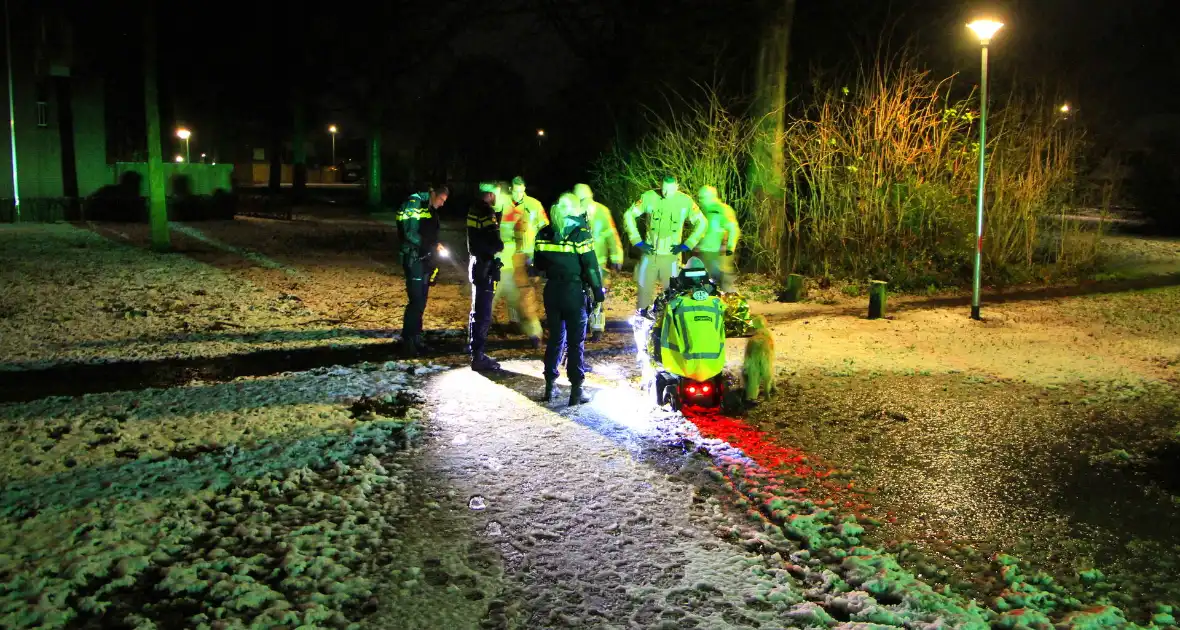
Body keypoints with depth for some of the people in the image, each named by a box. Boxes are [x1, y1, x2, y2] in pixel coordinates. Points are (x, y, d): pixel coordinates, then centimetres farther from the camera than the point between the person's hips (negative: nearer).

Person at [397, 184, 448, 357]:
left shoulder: (431, 210, 15)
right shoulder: (414, 204, -12)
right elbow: (410, 234, -19)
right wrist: (433, 246, -14)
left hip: (425, 259, 9)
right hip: (414, 259, -9)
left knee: (421, 301, 10)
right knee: (416, 300, -10)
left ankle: (416, 339, 17)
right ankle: (408, 342, -3)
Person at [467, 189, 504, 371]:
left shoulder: (474, 210, 10)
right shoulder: (487, 213, -18)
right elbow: (495, 244, -23)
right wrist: (499, 245, -3)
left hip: (477, 265, 10)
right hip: (485, 267, -10)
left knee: (478, 311, 19)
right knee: (483, 315, -5)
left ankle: (475, 350, 29)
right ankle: (478, 357, -2)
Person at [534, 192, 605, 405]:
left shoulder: (544, 233, 3)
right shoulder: (580, 233, -11)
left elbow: (539, 264, 11)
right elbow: (590, 265, -11)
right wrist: (598, 289, -3)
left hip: (552, 290, 5)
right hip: (574, 292, -4)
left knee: (555, 337, 15)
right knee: (576, 341, 2)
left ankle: (549, 386, 18)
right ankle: (576, 390, 3)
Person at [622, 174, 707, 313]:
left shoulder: (685, 201, -7)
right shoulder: (648, 197, -8)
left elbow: (701, 223, 2)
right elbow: (629, 215, -1)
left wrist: (687, 245, -3)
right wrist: (637, 241, -4)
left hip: (671, 255, -1)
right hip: (649, 253, 1)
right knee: (644, 288, 9)